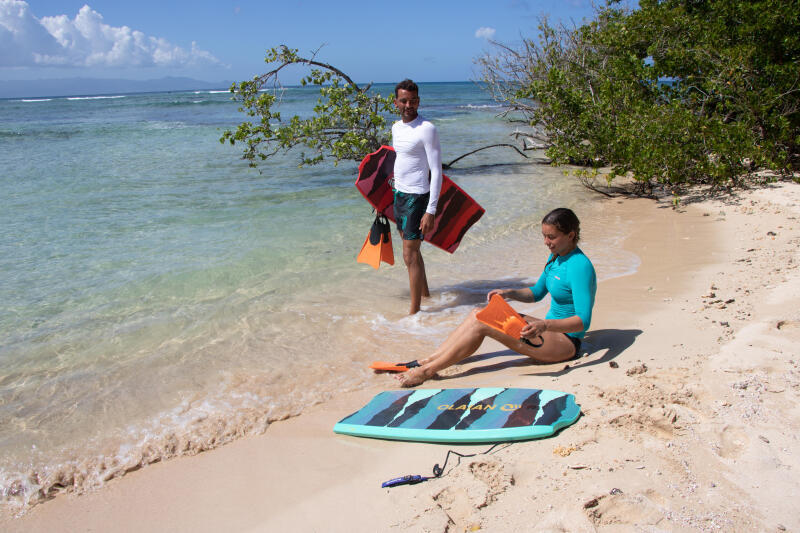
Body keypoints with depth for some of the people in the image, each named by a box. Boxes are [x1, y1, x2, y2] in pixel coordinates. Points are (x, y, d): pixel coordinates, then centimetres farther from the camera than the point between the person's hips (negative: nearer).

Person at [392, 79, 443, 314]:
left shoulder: (427, 129, -15)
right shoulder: (396, 127, 10)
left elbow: (437, 172, -17)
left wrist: (431, 211, -21)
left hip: (417, 196, -8)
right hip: (399, 195, 8)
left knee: (410, 256, -9)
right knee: (412, 250, 18)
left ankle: (414, 311, -2)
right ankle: (426, 295, 35)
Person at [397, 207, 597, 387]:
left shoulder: (580, 266, -20)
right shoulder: (556, 256, 9)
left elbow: (583, 321, -27)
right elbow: (537, 292, 22)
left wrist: (545, 325, -42)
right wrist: (509, 293, 3)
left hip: (566, 343, -9)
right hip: (552, 329, 9)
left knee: (482, 323, -19)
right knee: (478, 314, -5)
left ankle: (428, 370, -14)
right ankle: (425, 361, -7)